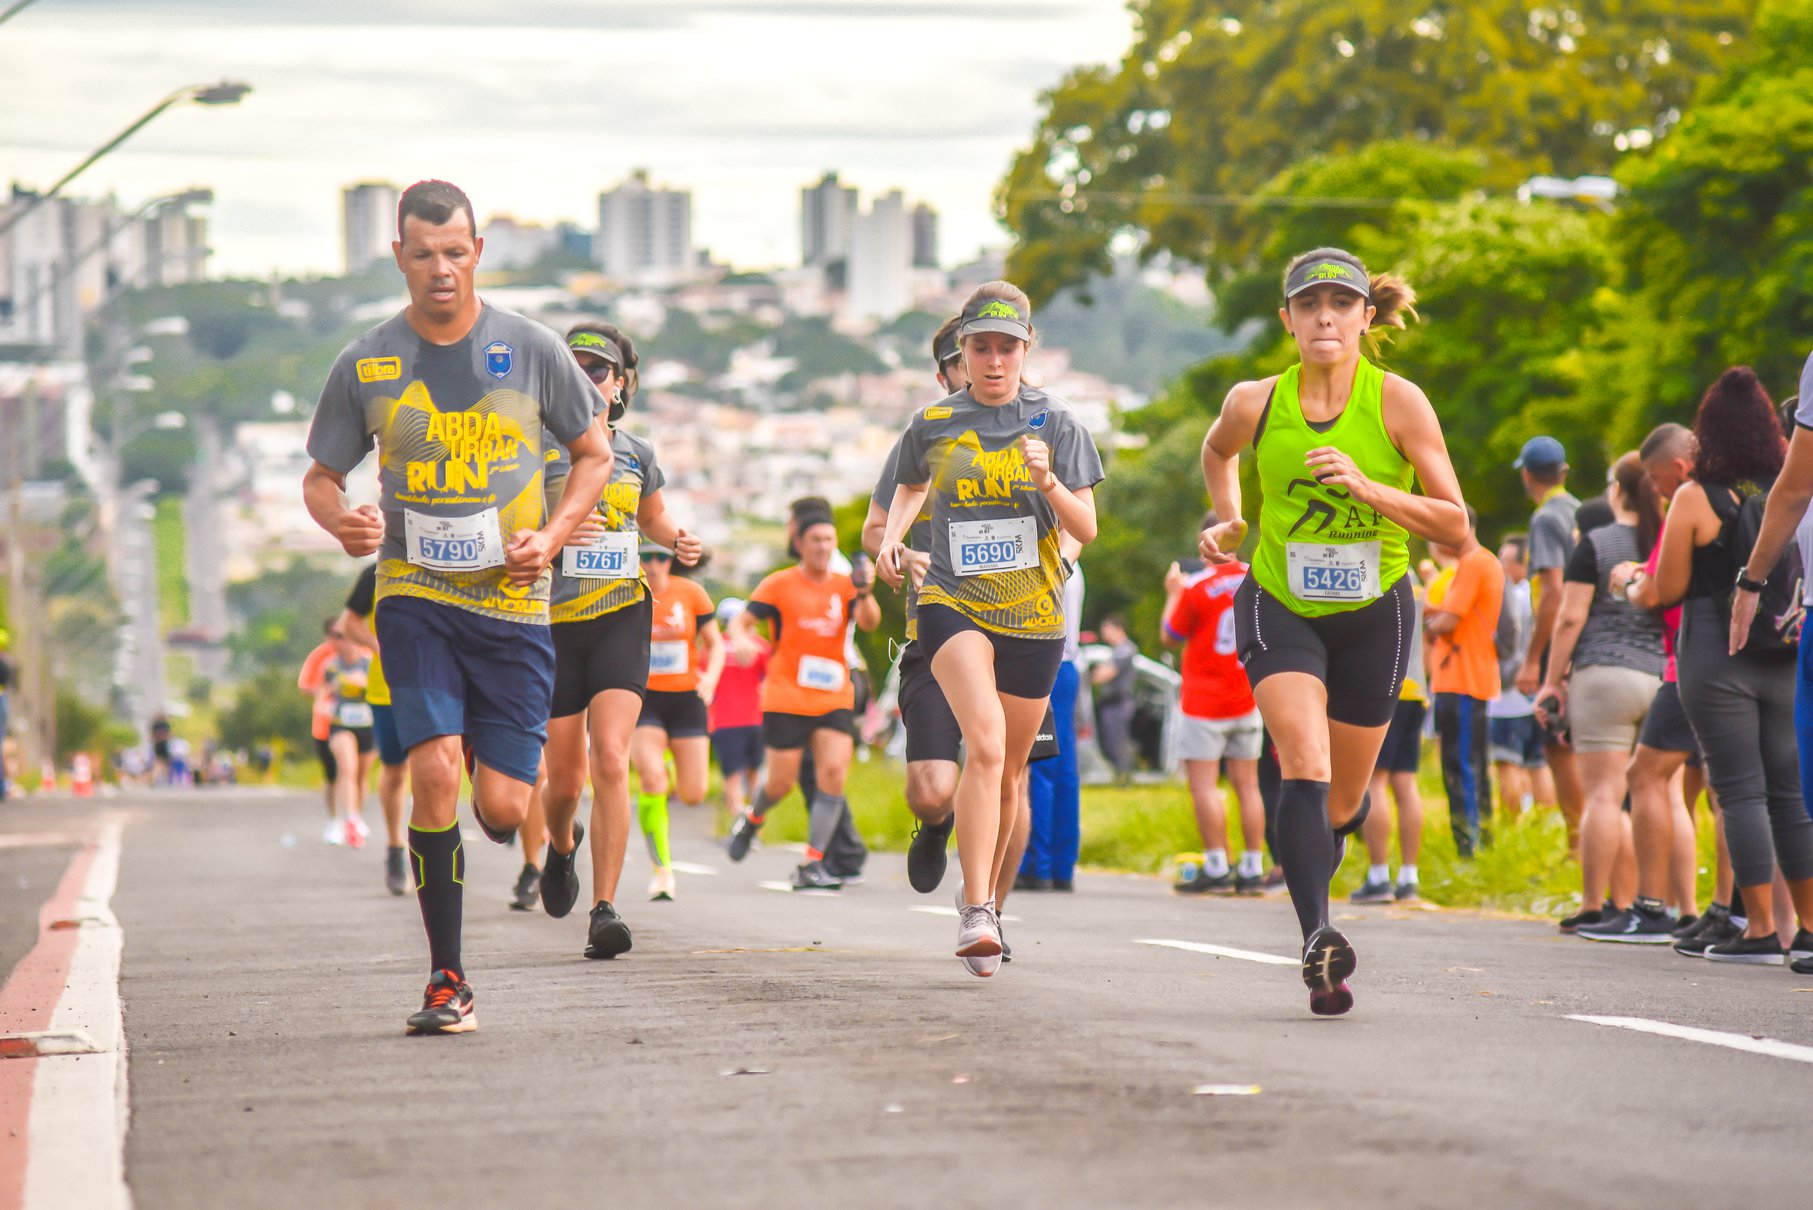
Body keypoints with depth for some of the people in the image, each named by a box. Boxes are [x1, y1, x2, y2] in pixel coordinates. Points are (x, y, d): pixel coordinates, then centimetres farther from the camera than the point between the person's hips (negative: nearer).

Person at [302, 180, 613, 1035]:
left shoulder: (532, 351, 1)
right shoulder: (366, 365, 2)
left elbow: (594, 455, 12)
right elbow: (320, 477, 12)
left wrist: (551, 537, -4)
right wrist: (343, 523, -12)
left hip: (513, 599, 0)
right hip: (413, 593, 0)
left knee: (502, 807, -4)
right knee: (435, 771, -18)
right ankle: (446, 980, -7)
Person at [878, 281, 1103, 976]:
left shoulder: (1055, 422, 1)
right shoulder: (932, 425, 4)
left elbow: (1086, 530, -1)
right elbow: (911, 486, 25)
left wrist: (1050, 484, -19)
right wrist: (891, 539, 7)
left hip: (1035, 614, 2)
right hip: (952, 602, -2)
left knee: (1007, 773, 11)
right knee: (986, 743, -24)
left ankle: (986, 897, 32)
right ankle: (975, 912, -27)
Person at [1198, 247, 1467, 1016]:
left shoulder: (1399, 403, -12)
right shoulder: (1255, 405, -8)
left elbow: (1456, 527, -12)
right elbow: (1217, 453, 18)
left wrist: (1367, 487, -24)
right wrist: (1229, 524, 3)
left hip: (1374, 614, 1)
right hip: (1280, 607, -1)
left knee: (1343, 799, 10)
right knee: (1304, 766, -24)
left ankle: (1312, 861, 45)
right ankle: (1319, 940, -33)